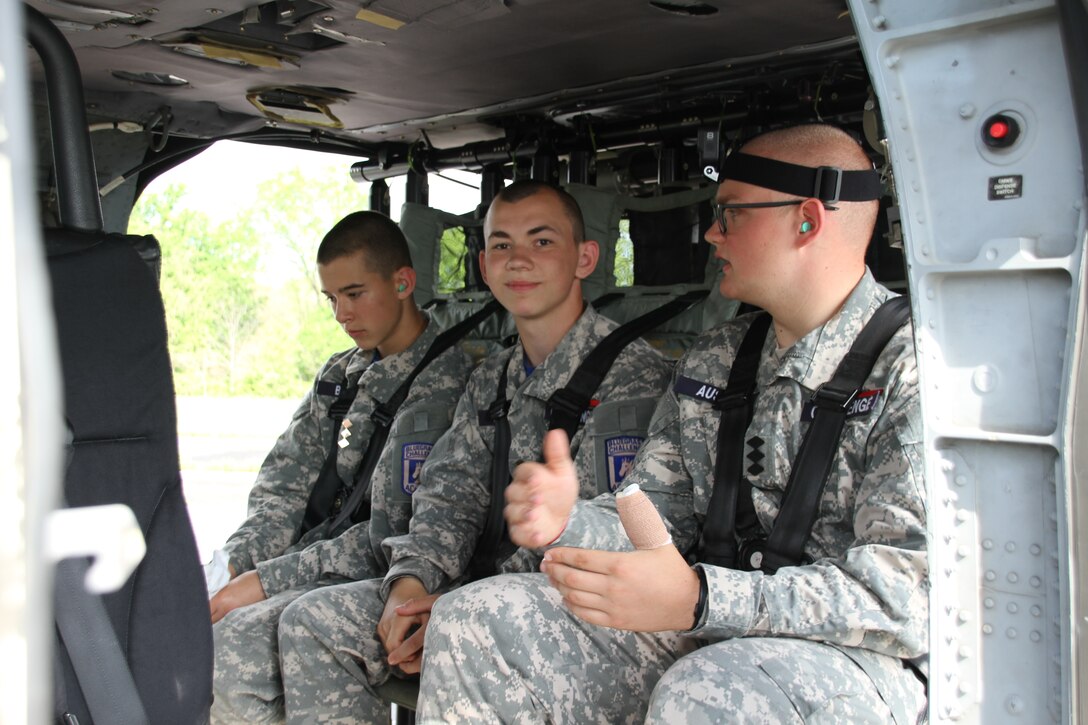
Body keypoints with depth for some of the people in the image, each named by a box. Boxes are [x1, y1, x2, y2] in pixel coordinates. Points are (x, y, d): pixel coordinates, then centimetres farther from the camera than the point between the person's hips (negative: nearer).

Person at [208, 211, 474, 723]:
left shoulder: (442, 382, -14)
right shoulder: (342, 373, 14)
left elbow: (395, 536, -18)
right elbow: (283, 485, 12)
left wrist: (267, 580, -16)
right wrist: (231, 565, -5)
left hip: (378, 579, -8)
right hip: (318, 555, 8)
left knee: (234, 644, -28)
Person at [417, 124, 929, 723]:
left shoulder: (908, 364, -11)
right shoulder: (710, 361, 11)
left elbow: (908, 590, -19)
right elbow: (656, 514, 11)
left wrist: (700, 600, -30)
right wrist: (569, 523, -13)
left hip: (856, 652, -5)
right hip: (707, 634, 6)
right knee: (472, 619, -8)